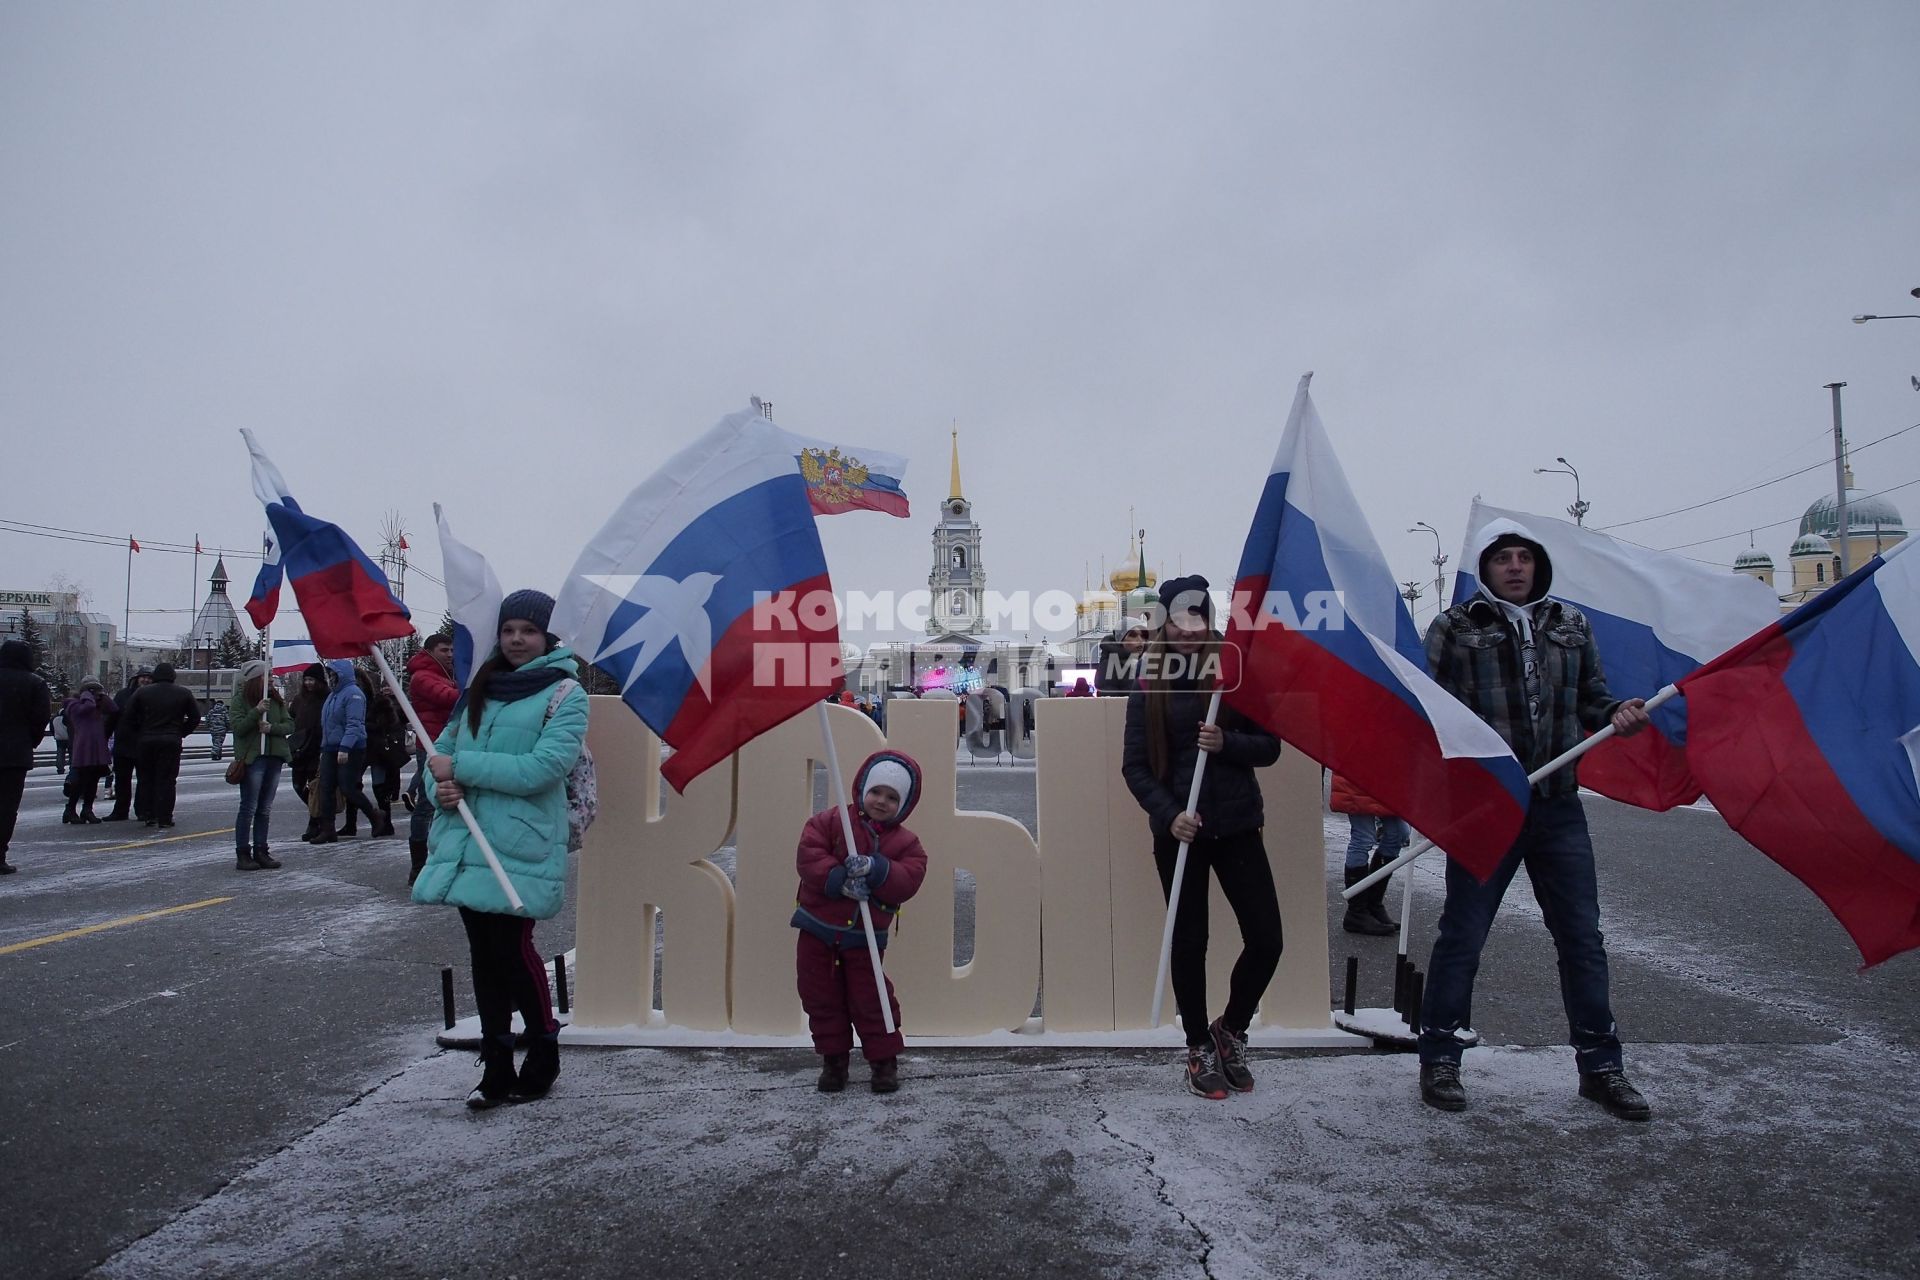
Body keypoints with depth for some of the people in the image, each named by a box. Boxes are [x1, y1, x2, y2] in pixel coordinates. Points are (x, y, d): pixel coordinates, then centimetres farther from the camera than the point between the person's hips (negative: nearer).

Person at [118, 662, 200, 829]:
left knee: (148, 779, 12)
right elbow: (195, 717, 5)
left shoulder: (142, 693, 3)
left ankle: (150, 816, 13)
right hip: (171, 741, -1)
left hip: (146, 741, 1)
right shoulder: (183, 693, 3)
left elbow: (127, 717, 1)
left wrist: (136, 736, 9)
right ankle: (164, 818, -2)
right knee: (167, 780, 0)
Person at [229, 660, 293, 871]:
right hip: (252, 758, -5)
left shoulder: (276, 699, 11)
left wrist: (272, 727, -12)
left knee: (265, 808, 10)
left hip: (275, 758, 5)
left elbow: (289, 725, 6)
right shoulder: (240, 699, -3)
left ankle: (261, 851, 16)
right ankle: (242, 853, 1)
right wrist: (257, 712, -22)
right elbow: (238, 726, -13)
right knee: (249, 807, -4)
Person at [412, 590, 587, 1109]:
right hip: (468, 843, 6)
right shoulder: (481, 688, 15)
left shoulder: (565, 694, -6)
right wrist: (443, 784, -6)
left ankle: (544, 1054, 15)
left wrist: (461, 767, -15)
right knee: (483, 952, 10)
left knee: (512, 948, -6)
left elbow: (541, 768, -18)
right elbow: (444, 747, 18)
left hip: (521, 847, -6)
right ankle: (496, 1067, 22)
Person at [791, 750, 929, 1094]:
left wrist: (875, 869, -30)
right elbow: (808, 855, -16)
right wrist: (840, 880, -28)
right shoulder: (830, 821, -6)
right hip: (817, 931, 1)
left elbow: (908, 881, -15)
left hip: (865, 939, 0)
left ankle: (884, 1061, 22)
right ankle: (834, 1059, 26)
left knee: (870, 1000, 5)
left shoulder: (906, 842, -2)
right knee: (822, 999, 9)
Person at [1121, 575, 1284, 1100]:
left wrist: (1226, 742, -16)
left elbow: (1270, 746, 3)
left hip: (1237, 824, 1)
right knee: (1189, 941, 7)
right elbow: (1135, 765, -1)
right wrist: (1168, 814, -14)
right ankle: (1199, 1048, 25)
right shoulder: (1150, 686, 0)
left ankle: (1229, 1032, 24)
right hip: (1179, 829, -1)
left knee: (1266, 938, -1)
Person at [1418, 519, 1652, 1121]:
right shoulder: (1455, 628, 0)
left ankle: (1600, 1065, 24)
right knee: (1462, 936, 3)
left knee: (1582, 936, 10)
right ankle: (1439, 1060, 16)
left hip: (1558, 805, 4)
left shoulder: (1571, 624, 13)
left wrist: (1617, 713, -2)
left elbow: (1590, 697, 20)